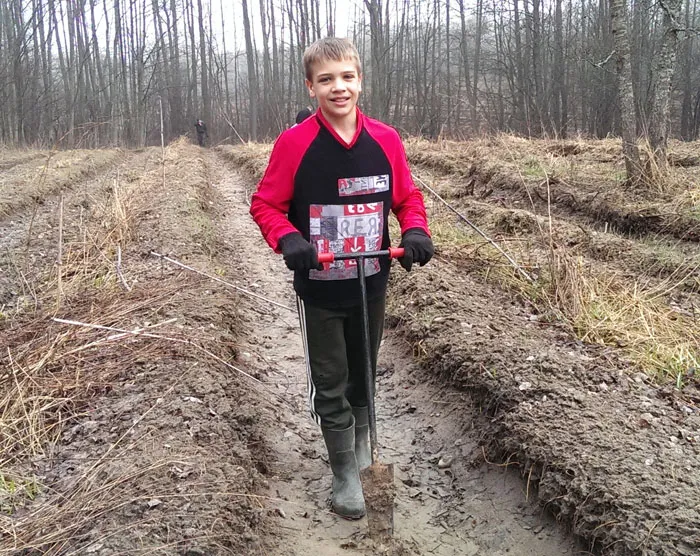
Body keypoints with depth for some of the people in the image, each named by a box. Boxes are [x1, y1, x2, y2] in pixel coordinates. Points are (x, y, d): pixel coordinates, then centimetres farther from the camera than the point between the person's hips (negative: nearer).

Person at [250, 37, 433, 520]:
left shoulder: (386, 140, -6)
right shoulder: (294, 143, -14)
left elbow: (407, 196, 6)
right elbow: (265, 204, -7)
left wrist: (416, 230, -14)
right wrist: (288, 239, -25)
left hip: (371, 286, 3)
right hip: (319, 291, -3)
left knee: (364, 374, 21)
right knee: (330, 385, 8)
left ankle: (362, 444, 46)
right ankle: (346, 475, 25)